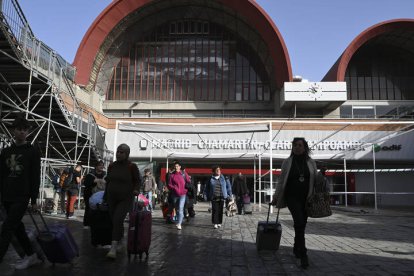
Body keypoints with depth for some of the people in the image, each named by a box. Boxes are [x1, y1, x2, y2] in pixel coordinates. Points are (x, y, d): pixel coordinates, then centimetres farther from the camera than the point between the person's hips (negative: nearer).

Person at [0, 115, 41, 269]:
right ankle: (31, 256, 24)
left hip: (22, 198, -6)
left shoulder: (33, 151, -2)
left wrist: (34, 200, -7)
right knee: (17, 227, 12)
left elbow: (35, 177, -4)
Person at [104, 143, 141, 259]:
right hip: (112, 199, 5)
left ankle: (113, 248, -16)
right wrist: (105, 197, 18)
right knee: (115, 222, 10)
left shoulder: (132, 166, -8)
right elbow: (108, 181, 14)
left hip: (125, 199, -4)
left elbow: (138, 180, 2)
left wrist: (136, 190, -17)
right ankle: (119, 243, 29)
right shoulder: (111, 166, 5)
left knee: (117, 220, -17)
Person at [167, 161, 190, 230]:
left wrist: (186, 189, 1)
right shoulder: (171, 175, 0)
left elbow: (188, 182, 8)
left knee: (180, 208, -15)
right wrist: (174, 188, -17)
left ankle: (179, 224, -18)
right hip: (174, 194, 2)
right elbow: (169, 185, -1)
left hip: (182, 194, -2)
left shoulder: (184, 174, -1)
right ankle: (180, 221, 32)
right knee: (177, 209, 14)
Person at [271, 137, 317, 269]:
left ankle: (296, 248, 31)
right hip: (292, 197, -2)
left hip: (306, 198, 3)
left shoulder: (311, 163, 6)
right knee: (299, 221, -18)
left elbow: (315, 181, 8)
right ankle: (303, 254, -16)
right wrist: (276, 197, 5)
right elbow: (281, 181, 6)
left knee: (302, 224, 8)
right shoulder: (287, 162, 2)